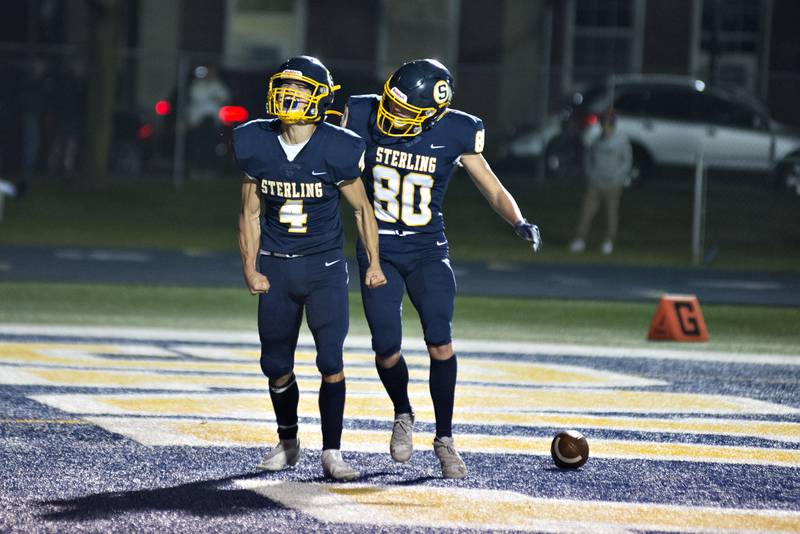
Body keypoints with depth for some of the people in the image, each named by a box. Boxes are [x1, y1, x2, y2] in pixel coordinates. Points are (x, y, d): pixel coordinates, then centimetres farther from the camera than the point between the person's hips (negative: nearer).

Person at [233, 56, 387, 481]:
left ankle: (331, 452, -4)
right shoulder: (257, 146, -5)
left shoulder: (335, 150, -13)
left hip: (324, 266, -3)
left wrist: (373, 264, -1)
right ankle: (287, 442, 30)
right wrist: (250, 268, -1)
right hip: (276, 267, 3)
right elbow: (250, 214, 6)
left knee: (331, 361, -11)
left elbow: (362, 208, 0)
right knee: (276, 366, 9)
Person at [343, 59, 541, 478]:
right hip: (379, 251, 0)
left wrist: (519, 222, -18)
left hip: (428, 252, 0)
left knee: (440, 341, -16)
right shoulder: (365, 117, -10)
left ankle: (444, 439, -2)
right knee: (387, 349, -7)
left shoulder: (454, 135, -10)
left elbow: (493, 190, -2)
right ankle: (403, 415, 25)